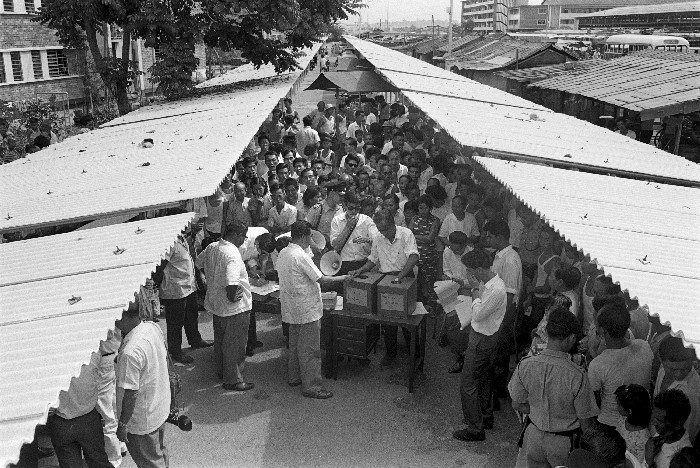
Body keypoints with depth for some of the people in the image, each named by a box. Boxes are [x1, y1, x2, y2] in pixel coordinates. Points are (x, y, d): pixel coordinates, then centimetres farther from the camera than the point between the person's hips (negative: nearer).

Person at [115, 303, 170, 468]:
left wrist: (122, 424, -13)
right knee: (160, 452, 28)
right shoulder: (153, 327, -11)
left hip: (143, 420, -8)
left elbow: (131, 393, -26)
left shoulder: (130, 352, -34)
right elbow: (165, 359, 6)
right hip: (161, 408, 8)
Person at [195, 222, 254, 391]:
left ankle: (221, 371, 39)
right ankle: (233, 380, 15)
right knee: (235, 345, 5)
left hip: (215, 304, 9)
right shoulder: (233, 254, -26)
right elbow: (232, 282, -37)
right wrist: (232, 297, -20)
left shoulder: (211, 248, 1)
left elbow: (199, 263, 21)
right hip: (235, 308, -9)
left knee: (220, 340, 23)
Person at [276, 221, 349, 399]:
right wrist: (343, 278, -10)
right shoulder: (301, 256, -22)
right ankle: (311, 386, 4)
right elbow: (321, 279, -21)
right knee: (310, 349, -2)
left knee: (295, 344, 21)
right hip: (307, 309, -9)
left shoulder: (283, 253, 5)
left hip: (291, 308, 9)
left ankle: (294, 377, 33)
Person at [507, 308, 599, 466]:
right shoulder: (577, 376, -27)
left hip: (534, 435, 3)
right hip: (565, 442, -3)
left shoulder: (524, 366, -18)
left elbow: (517, 405, -3)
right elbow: (586, 423, -15)